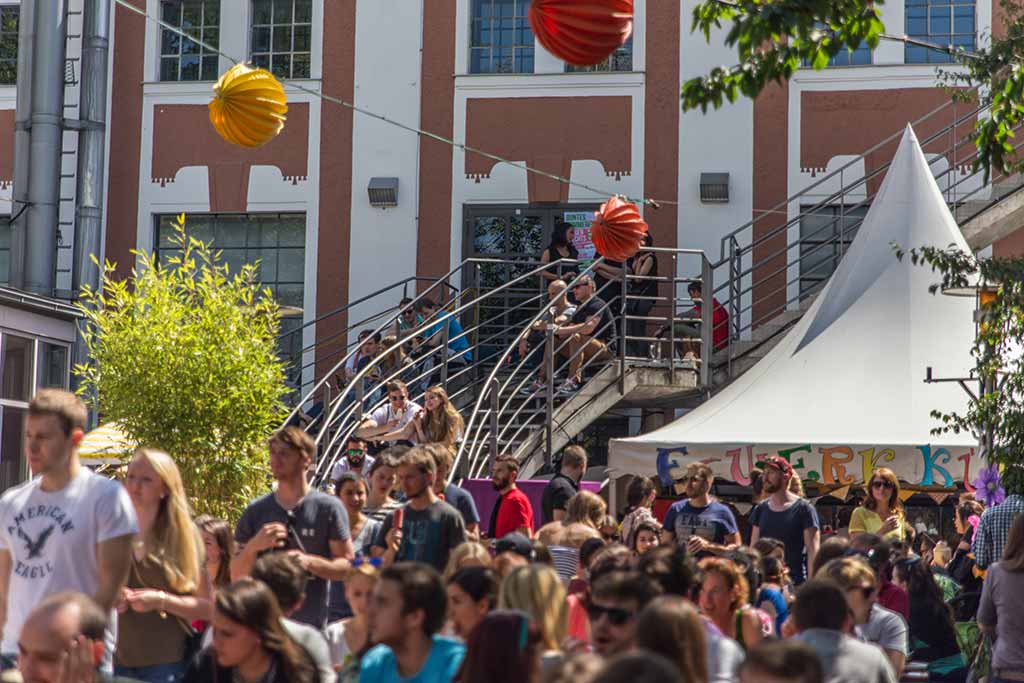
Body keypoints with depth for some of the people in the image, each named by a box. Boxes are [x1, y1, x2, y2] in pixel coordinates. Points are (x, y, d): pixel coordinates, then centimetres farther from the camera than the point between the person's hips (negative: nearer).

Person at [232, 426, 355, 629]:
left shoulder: (328, 508, 1)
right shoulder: (255, 511, 10)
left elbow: (347, 565, 0)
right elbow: (236, 575, 11)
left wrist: (310, 561, -16)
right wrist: (253, 546, -8)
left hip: (311, 625, -2)